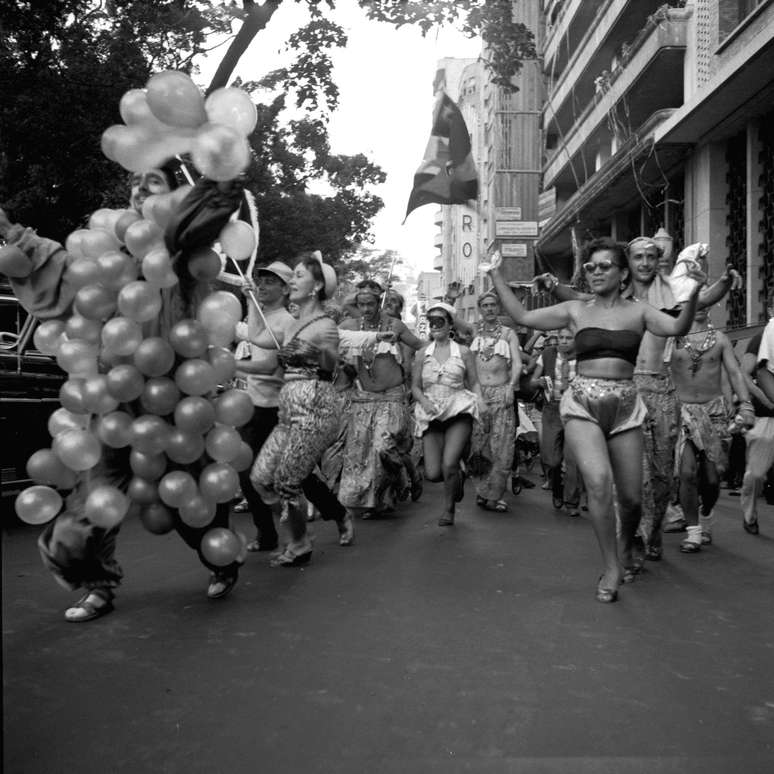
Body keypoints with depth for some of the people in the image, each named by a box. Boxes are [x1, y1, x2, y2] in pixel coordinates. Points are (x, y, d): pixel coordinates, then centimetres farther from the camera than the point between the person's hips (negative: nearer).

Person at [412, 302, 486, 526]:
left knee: (448, 465, -18)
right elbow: (415, 386, 11)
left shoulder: (463, 352, 6)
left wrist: (483, 409, -9)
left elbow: (474, 384, 7)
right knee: (432, 473, -7)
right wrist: (424, 402, -9)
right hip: (431, 415, 2)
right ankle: (457, 477, 29)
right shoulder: (422, 354, 10)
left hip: (458, 412, -2)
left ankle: (449, 509, 8)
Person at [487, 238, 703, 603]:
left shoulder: (638, 311, 6)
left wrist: (693, 294, -25)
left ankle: (627, 549, 38)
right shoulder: (576, 311, 9)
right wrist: (496, 277, 9)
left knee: (631, 497, 4)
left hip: (624, 407, 1)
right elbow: (522, 316, 11)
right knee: (598, 481, -22)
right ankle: (611, 568, -6)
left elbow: (677, 327, -9)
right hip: (582, 403, -1)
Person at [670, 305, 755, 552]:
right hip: (683, 412, -2)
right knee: (688, 473, -14)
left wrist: (745, 404, -8)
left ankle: (707, 517, 31)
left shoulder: (720, 339, 9)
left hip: (715, 411, 2)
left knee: (712, 478, 2)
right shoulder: (673, 337, 4)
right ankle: (693, 530, 0)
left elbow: (735, 373, 5)